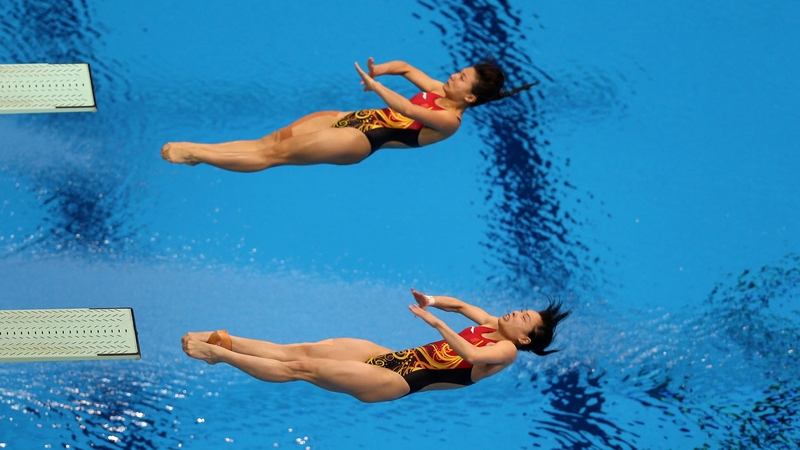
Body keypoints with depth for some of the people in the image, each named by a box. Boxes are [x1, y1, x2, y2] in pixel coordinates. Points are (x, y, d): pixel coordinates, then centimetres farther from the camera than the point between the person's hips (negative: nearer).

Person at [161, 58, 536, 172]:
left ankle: (193, 155, -20)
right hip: (356, 118, 8)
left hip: (361, 141, -8)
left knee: (275, 152, -15)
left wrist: (373, 84, -24)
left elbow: (406, 109, -24)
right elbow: (405, 68, 23)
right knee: (269, 140, -5)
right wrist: (379, 70, 3)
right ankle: (198, 149, -11)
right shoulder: (439, 92, 15)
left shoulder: (450, 121, -11)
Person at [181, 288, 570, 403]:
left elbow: (470, 354, -30)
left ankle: (218, 354, -8)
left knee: (301, 368, -11)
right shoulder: (491, 325, 14)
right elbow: (459, 305, 24)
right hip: (394, 358, 8)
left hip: (398, 382, -8)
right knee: (298, 350, -1)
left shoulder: (507, 351, -10)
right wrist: (433, 301, 4)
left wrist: (435, 322, -31)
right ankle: (224, 342, -1)